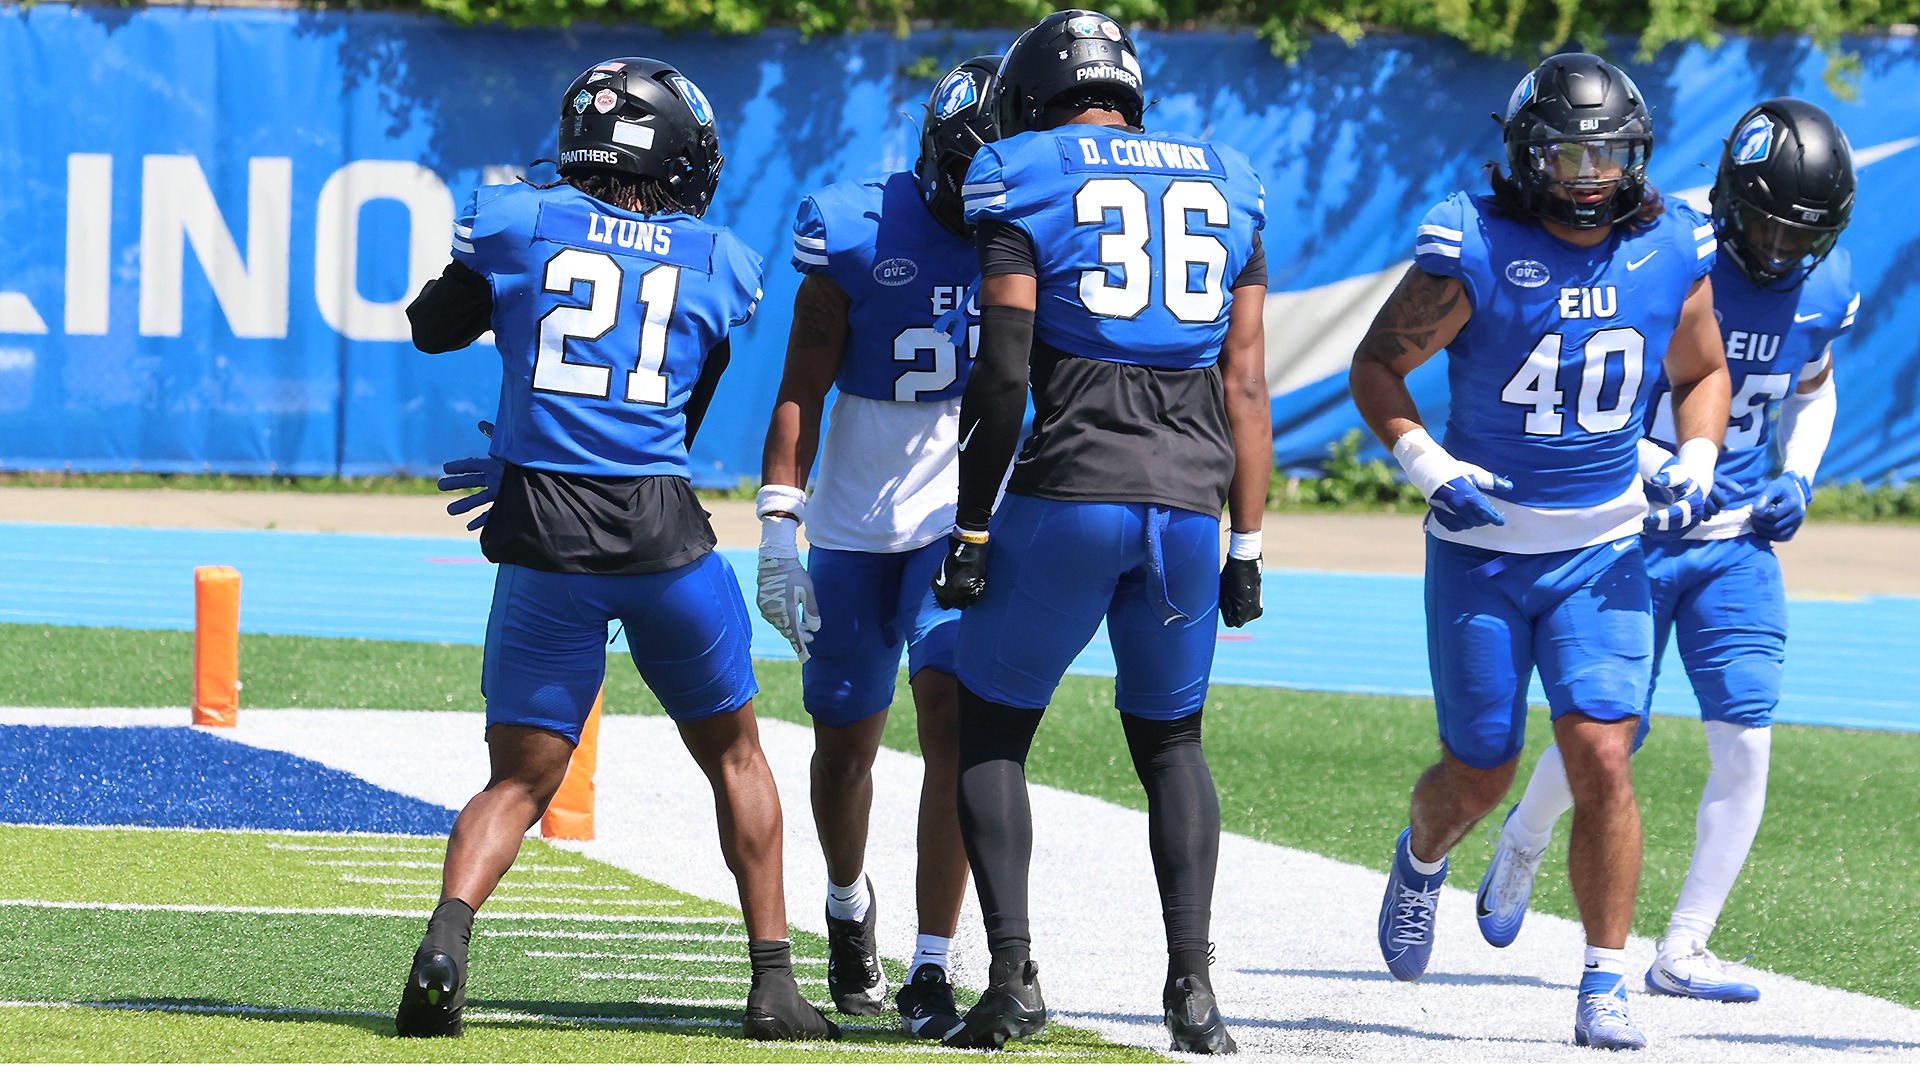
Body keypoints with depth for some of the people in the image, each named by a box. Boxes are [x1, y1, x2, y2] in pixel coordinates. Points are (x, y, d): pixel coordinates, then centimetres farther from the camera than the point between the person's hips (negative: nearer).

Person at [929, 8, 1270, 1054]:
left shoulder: (1024, 185, 1)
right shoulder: (1224, 191, 14)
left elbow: (1002, 377, -5)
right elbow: (1245, 390, 12)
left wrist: (972, 527, 0)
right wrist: (1247, 549, 16)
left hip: (1070, 493, -4)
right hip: (1193, 499, 4)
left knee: (992, 730, 11)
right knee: (1170, 740, 19)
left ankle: (1012, 974, -2)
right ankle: (1192, 982, 5)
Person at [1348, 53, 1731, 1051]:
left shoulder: (1671, 254, -3)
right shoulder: (1475, 251, -15)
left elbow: (1701, 375, 14)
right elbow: (1376, 366, -5)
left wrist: (1695, 465, -4)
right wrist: (1428, 466, -18)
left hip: (1603, 549, 2)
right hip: (1482, 546, -2)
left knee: (1601, 761, -11)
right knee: (1481, 772, 7)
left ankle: (1605, 985, -2)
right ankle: (1422, 861, 42)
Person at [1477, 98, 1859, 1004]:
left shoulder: (1825, 284, -1)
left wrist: (1797, 477, 1)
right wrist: (1659, 472, -24)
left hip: (1738, 546, 4)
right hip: (1632, 537, -4)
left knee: (1746, 744, -8)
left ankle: (1683, 953, 3)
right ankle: (1524, 843, 37)